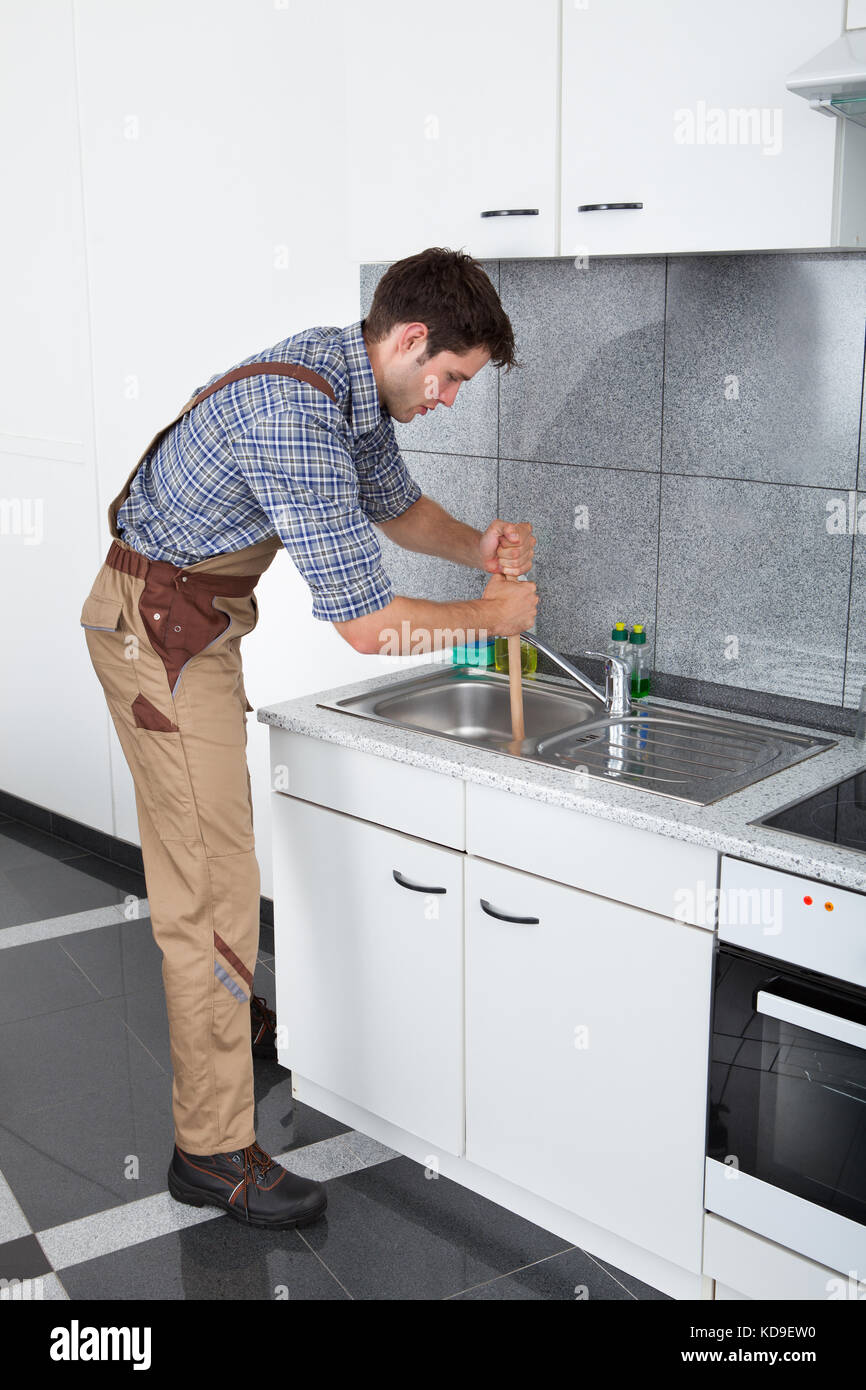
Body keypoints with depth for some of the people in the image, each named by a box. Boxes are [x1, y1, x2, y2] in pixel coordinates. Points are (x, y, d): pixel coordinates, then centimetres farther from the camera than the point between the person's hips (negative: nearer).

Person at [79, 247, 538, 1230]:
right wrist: (494, 617, -16)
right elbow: (366, 624, -31)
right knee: (210, 880, -7)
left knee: (216, 835, 25)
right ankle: (212, 1149, 3)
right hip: (158, 629, -10)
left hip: (200, 621, 10)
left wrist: (478, 547, 0)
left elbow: (393, 503, 19)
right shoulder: (295, 415, -32)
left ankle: (222, 1015, 47)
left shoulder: (355, 382, 0)